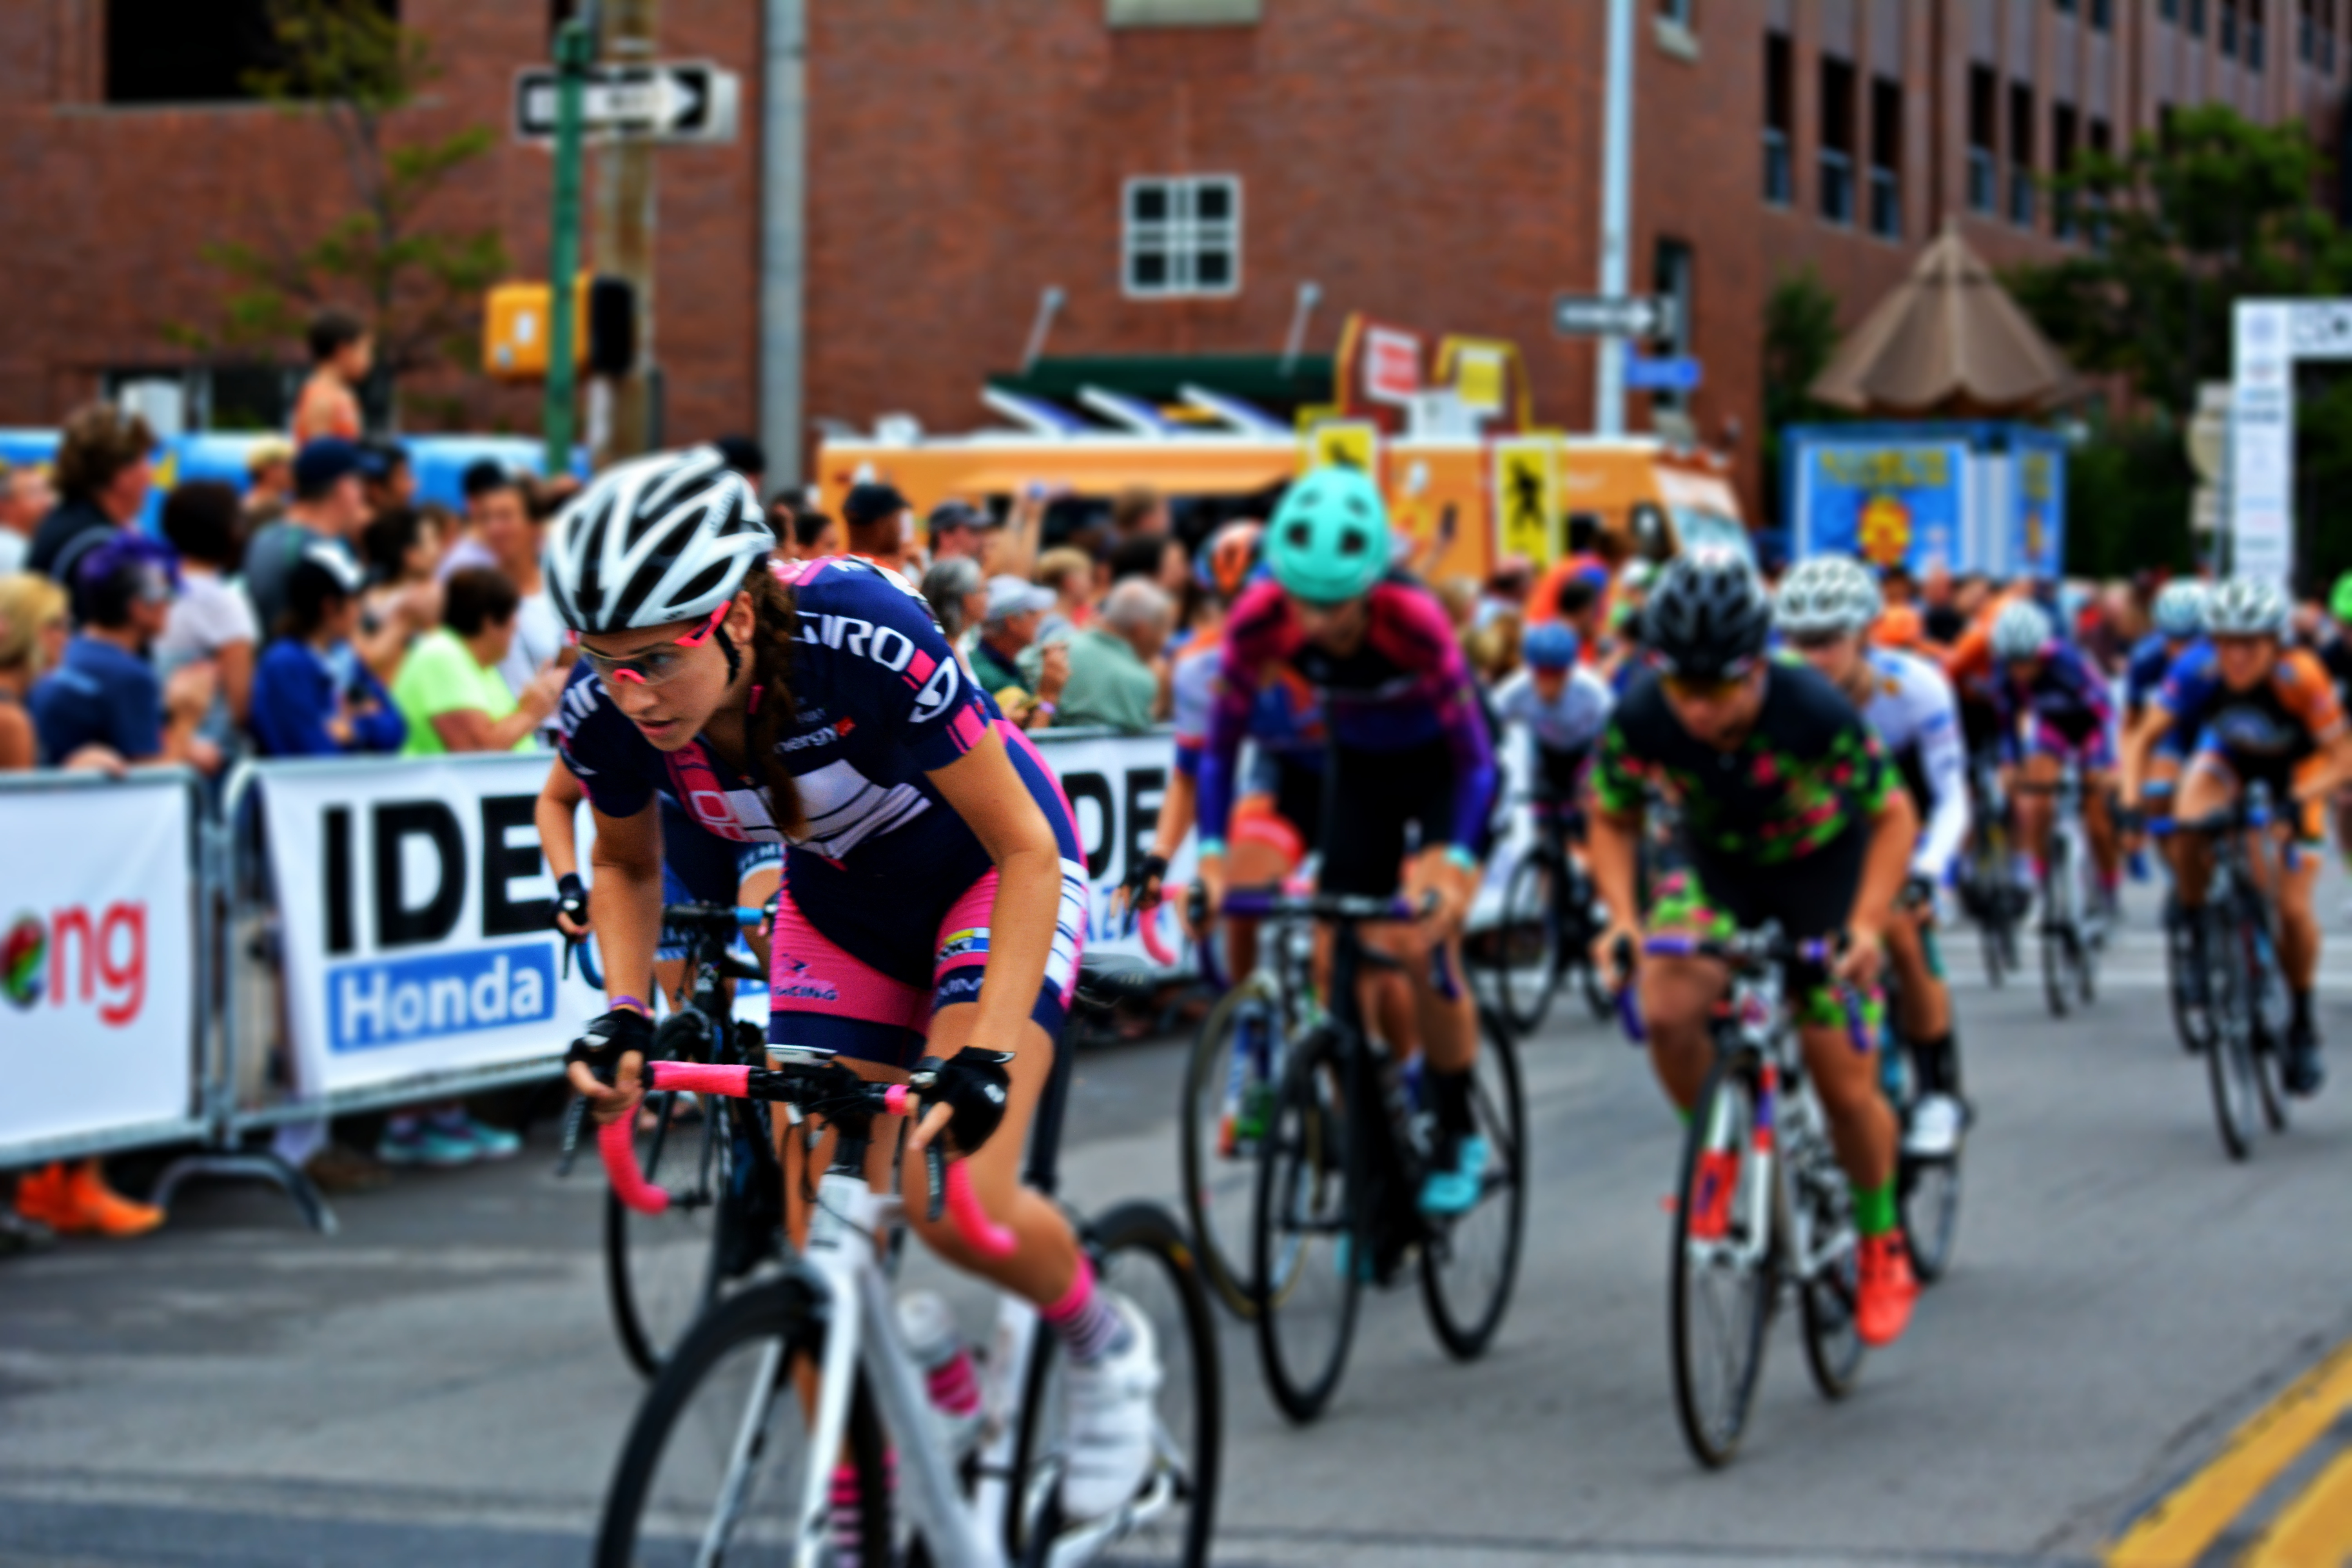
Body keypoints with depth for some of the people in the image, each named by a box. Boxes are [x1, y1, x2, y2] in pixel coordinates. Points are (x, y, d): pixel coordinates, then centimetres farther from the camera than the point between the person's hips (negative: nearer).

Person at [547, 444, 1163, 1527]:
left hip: (988, 873, -4)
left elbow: (1025, 852, -29)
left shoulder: (869, 644, -39)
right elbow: (627, 867, 0)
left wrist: (986, 1052, -39)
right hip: (838, 902, 5)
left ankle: (1102, 1344, 9)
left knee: (956, 1202, -22)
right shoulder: (606, 714, -24)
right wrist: (624, 1015, -17)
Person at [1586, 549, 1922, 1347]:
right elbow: (1612, 821, -7)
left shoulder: (1817, 714, -34)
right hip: (1717, 871, 2)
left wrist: (1866, 923, -33)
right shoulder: (1640, 720, -27)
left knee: (1845, 1086, -2)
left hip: (1822, 872, -2)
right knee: (1667, 1010, -27)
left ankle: (1881, 1246, 25)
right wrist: (1623, 916, -23)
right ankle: (1717, 1154, 2)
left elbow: (1892, 818, -20)